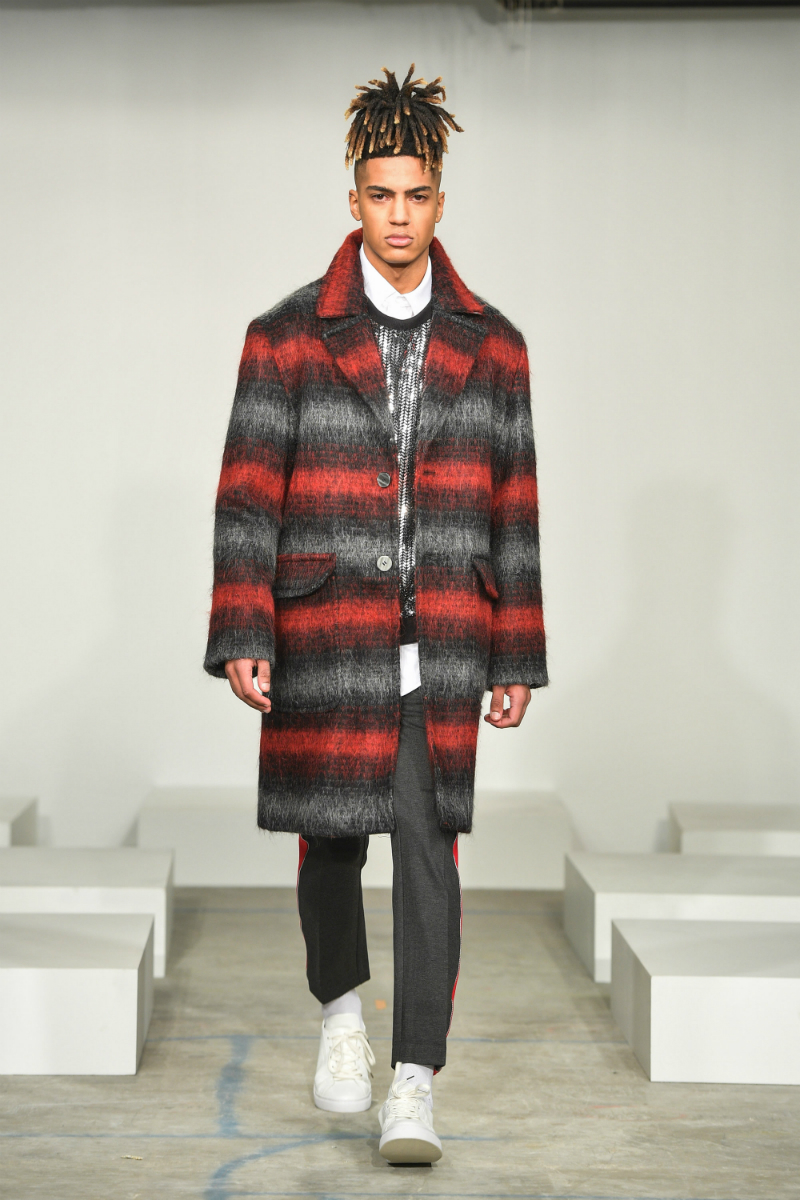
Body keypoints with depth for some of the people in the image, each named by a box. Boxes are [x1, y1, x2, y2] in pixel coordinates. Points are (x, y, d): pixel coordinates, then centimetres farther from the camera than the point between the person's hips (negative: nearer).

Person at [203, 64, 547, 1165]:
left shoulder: (491, 346, 6)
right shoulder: (287, 338, 0)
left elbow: (512, 509, 8)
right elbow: (247, 496, -4)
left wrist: (516, 660, 6)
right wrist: (241, 641, -13)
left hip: (442, 640, 1)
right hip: (325, 631, -1)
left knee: (427, 846, -7)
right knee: (331, 843, 8)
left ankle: (415, 1090, -5)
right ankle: (341, 1006, 37)